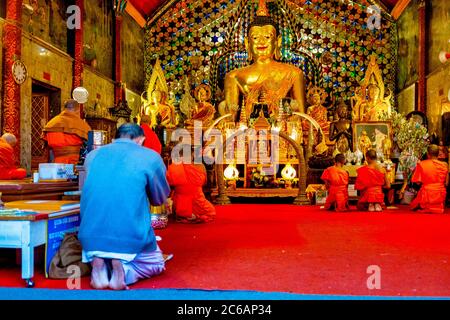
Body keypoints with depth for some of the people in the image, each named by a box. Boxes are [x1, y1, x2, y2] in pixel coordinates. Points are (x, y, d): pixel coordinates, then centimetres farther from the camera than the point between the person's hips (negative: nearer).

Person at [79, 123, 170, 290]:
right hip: (131, 238, -3)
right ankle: (123, 269, -5)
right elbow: (159, 199, 12)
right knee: (156, 264, 27)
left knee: (96, 256, 37)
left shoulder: (92, 155, 11)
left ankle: (98, 264, 1)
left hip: (91, 236, 3)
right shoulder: (150, 157, 0)